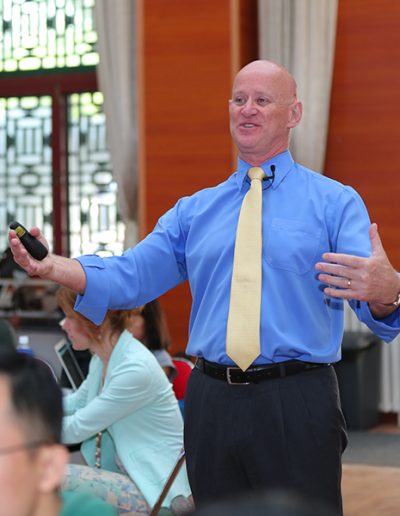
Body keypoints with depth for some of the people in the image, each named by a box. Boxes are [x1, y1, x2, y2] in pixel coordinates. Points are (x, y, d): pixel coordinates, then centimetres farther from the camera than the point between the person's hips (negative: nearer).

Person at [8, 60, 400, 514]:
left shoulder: (335, 203, 2)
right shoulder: (194, 210, 14)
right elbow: (128, 276, 7)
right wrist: (49, 266, -9)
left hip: (296, 407, -3)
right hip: (211, 404, 4)